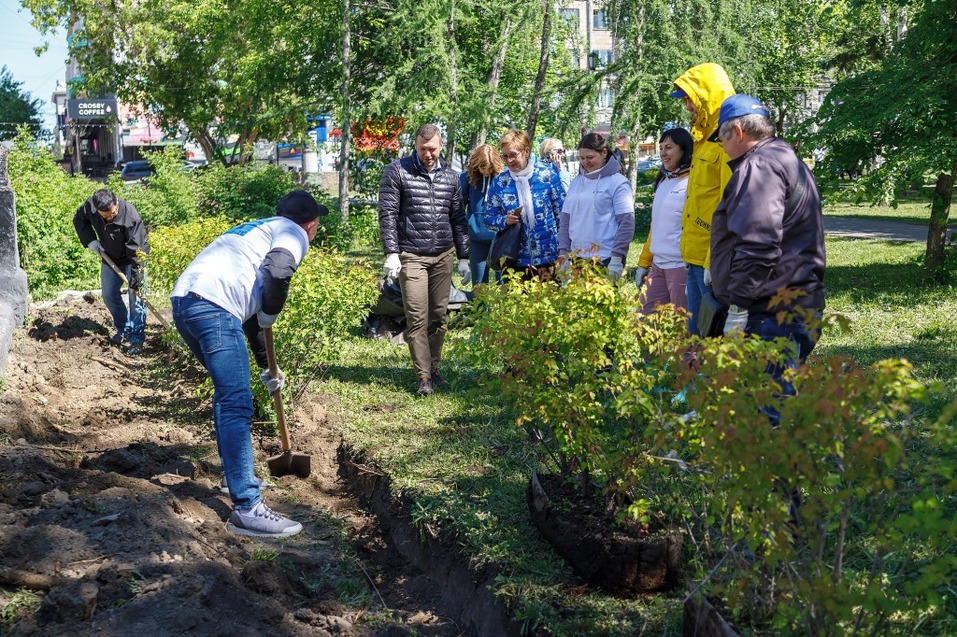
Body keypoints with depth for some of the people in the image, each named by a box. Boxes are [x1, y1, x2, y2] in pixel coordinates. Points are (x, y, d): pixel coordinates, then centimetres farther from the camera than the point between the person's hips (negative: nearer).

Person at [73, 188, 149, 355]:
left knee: (135, 297, -11)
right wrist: (90, 241, -14)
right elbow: (79, 220, 1)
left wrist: (136, 278, -34)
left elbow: (136, 250, -34)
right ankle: (123, 329, 29)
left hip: (132, 259, -6)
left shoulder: (130, 216, -36)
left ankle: (137, 339, -6)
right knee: (109, 295, 11)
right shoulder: (90, 206, -22)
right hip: (109, 258, 6)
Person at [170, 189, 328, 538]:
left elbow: (249, 306, 39)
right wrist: (271, 313, 4)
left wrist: (266, 367, 44)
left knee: (227, 392, 25)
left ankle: (236, 476, 36)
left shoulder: (259, 229, 35)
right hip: (212, 306, -9)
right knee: (237, 404, -10)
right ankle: (247, 508, -13)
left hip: (182, 300, 9)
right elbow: (277, 272, -16)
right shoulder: (293, 233, 10)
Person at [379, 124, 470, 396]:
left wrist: (463, 258, 12)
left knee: (439, 317, 6)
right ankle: (424, 377, -3)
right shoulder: (397, 172, -2)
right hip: (411, 257, -4)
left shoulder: (450, 177, 11)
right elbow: (387, 214, -4)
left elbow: (458, 219, 16)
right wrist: (391, 253, -12)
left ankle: (434, 370, 17)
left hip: (443, 256, 4)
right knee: (417, 318, -7)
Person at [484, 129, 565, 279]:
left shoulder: (547, 172, -2)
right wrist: (505, 220, -13)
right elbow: (489, 218, 8)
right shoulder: (499, 182, 2)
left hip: (549, 257, -1)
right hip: (516, 261, 1)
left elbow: (562, 211, 3)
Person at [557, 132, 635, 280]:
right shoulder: (576, 182, 13)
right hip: (577, 258, 5)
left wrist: (617, 258, -12)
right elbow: (566, 220, 16)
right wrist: (563, 254, 8)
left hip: (605, 261, -5)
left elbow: (626, 223, -8)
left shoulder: (618, 183, -3)